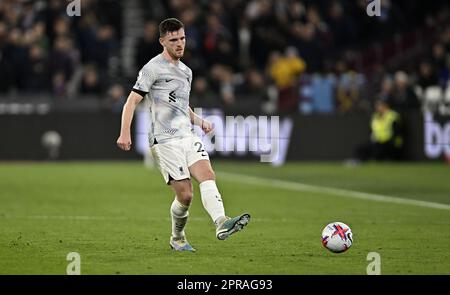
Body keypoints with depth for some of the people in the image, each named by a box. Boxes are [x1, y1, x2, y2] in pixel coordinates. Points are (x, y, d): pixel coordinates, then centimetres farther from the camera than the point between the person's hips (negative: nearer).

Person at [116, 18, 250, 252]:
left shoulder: (186, 72, 20)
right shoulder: (153, 68, -4)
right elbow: (132, 101, -9)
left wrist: (199, 122, 16)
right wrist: (125, 133, -20)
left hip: (188, 136, 7)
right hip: (165, 141, -7)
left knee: (207, 175, -19)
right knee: (185, 195, -9)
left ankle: (221, 224, -36)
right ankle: (177, 239, 14)